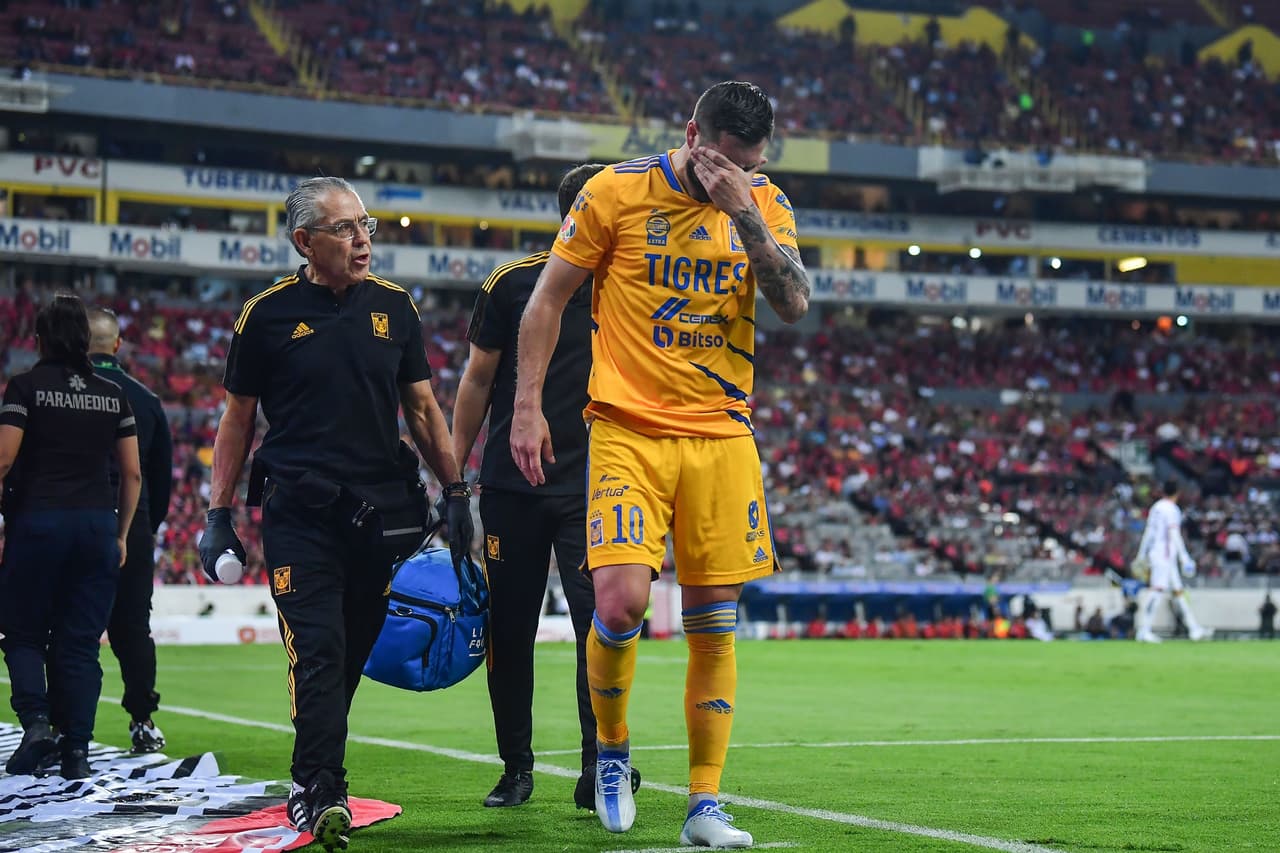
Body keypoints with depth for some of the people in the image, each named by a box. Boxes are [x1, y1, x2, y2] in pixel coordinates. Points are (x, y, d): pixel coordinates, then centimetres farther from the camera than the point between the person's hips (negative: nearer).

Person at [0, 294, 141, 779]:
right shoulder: (112, 395, 9)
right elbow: (133, 474, 9)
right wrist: (121, 534, 16)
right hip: (98, 523, 3)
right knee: (81, 642, 7)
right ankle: (76, 749, 3)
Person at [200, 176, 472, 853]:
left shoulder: (392, 306, 9)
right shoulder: (269, 314, 0)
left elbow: (422, 408, 16)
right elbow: (238, 419, 7)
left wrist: (455, 494, 11)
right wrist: (219, 516, 4)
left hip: (382, 510, 3)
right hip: (299, 511, -3)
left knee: (351, 656, 8)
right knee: (318, 651, -14)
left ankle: (312, 786, 21)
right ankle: (321, 790, -12)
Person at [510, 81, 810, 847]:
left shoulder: (766, 204, 6)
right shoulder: (617, 192, -3)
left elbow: (795, 305, -7)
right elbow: (548, 300, 3)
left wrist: (745, 213, -17)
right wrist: (528, 405, -3)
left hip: (722, 438, 3)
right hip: (629, 431, -3)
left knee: (715, 625, 2)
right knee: (621, 602, -17)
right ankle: (612, 750, 10)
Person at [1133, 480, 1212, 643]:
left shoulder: (1156, 507, 15)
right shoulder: (1171, 509, -10)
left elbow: (1148, 532, 20)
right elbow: (1174, 535, -16)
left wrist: (1141, 555, 26)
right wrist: (1184, 557, -16)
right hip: (1165, 554, -10)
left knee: (1178, 590, 10)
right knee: (1157, 590, -15)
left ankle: (1194, 629, 11)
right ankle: (1143, 630, -22)